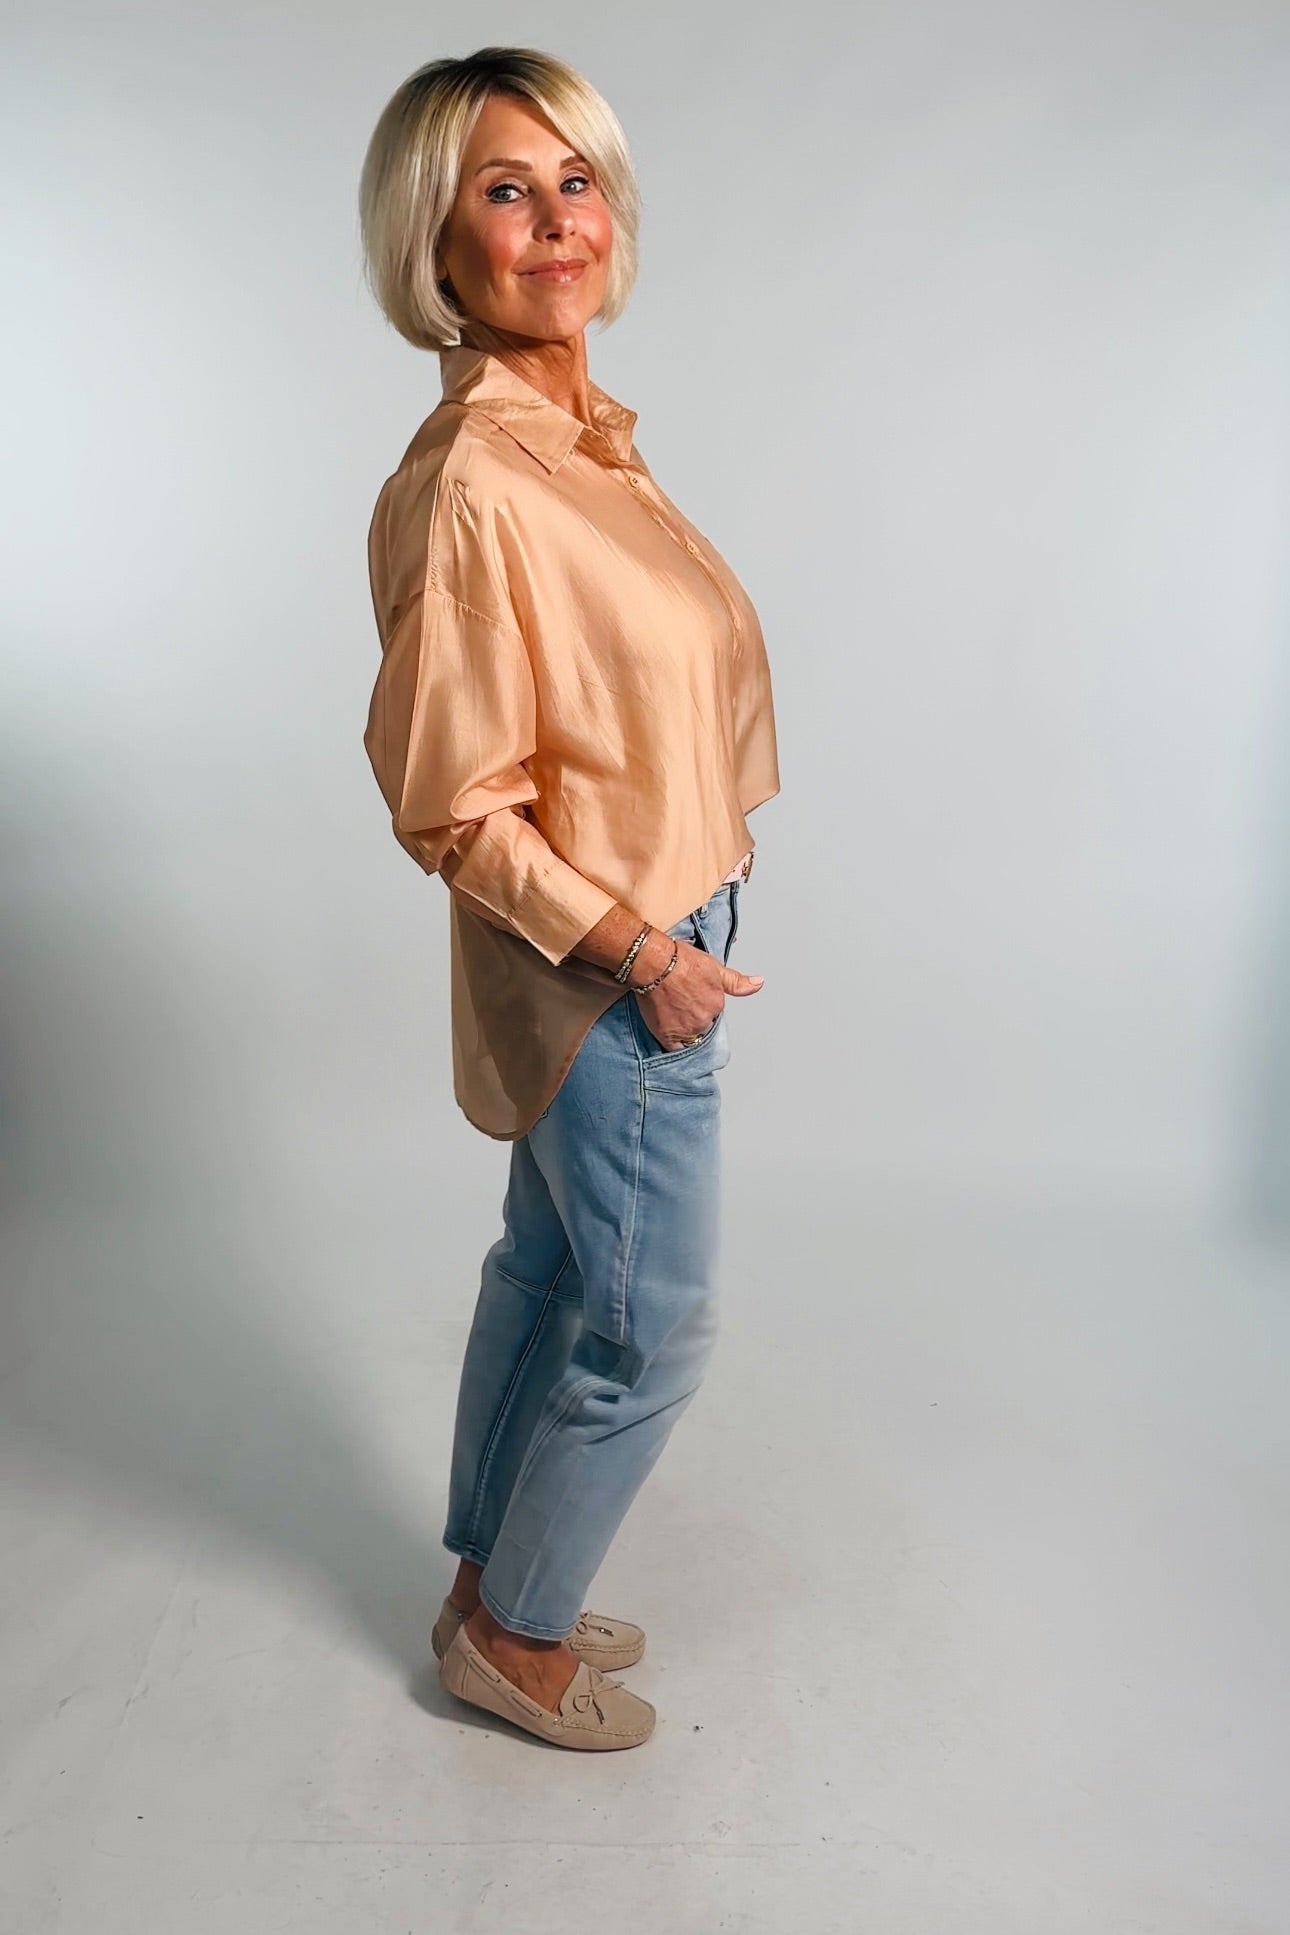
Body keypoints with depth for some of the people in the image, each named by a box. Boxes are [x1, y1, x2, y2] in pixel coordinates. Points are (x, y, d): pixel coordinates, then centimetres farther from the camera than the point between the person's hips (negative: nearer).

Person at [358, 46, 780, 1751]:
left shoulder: (583, 431, 6)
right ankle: (514, 1639, 32)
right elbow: (447, 808, -20)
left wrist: (666, 927, 15)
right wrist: (642, 951, -17)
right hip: (608, 968, -9)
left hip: (652, 932, 9)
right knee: (653, 1330, 7)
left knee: (550, 1268, 21)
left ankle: (492, 1585, 43)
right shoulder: (466, 489, -23)